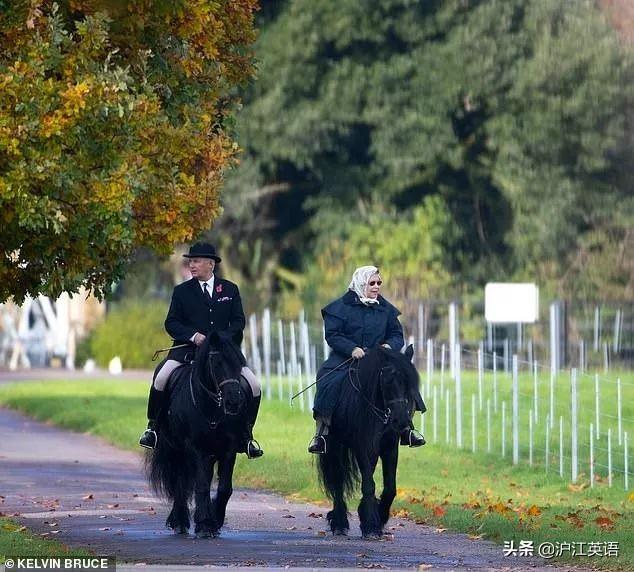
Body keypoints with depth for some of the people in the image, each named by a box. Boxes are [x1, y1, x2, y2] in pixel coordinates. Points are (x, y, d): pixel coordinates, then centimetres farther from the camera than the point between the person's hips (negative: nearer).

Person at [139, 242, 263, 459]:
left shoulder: (230, 290, 11)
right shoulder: (182, 291, 9)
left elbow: (239, 321, 6)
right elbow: (171, 323, 3)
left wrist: (223, 338, -13)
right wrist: (193, 336, -15)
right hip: (188, 348, -1)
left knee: (254, 387, -12)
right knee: (161, 378, -26)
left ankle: (246, 435, 5)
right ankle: (153, 426, -8)